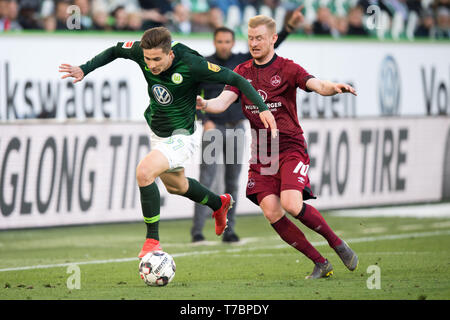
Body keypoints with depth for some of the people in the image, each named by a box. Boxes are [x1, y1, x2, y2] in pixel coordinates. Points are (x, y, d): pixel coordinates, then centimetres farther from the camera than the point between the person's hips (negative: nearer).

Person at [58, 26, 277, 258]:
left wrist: (262, 108, -26)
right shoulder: (141, 51, -18)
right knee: (175, 185, 28)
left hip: (180, 137, -8)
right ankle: (219, 204, 57)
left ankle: (152, 239, -14)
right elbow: (115, 51, 5)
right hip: (157, 133, 8)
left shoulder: (190, 65, -31)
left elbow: (235, 79, -22)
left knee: (144, 172, -28)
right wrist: (84, 70, -6)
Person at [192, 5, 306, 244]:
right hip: (213, 129, -3)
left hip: (236, 128, 3)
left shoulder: (241, 61, 4)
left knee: (232, 183, 4)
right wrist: (205, 121, -18)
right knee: (206, 181, -10)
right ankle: (197, 231, -11)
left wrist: (290, 26, -15)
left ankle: (229, 231, 9)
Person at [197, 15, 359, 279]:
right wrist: (203, 104, -24)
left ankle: (338, 244, -1)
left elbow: (317, 85, -20)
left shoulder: (287, 69, -4)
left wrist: (333, 87, -43)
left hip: (290, 148, -4)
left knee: (291, 205, -24)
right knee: (271, 212, -12)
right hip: (261, 153, 4)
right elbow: (223, 102, -2)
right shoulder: (242, 72, 9)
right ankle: (321, 263, -2)